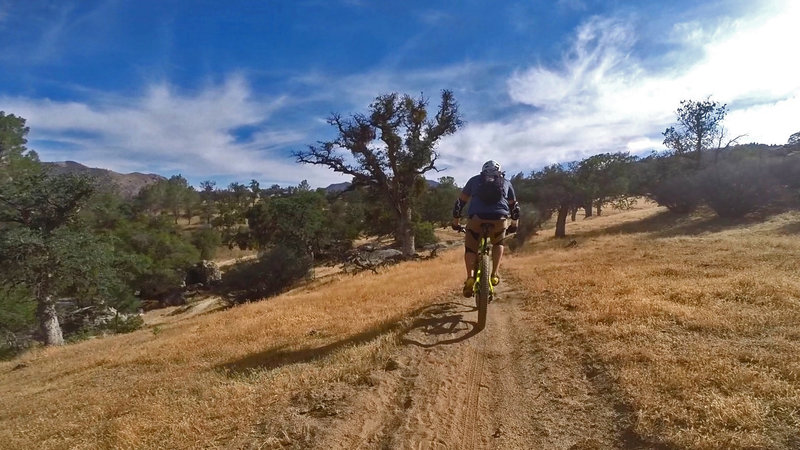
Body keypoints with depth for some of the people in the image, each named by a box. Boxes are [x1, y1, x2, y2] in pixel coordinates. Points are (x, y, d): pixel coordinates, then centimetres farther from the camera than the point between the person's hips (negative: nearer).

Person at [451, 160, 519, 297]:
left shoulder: (474, 180, 26)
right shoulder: (506, 183, 29)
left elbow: (460, 202, 27)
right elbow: (514, 206, 36)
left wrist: (455, 222, 36)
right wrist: (514, 225, 49)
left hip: (476, 218, -1)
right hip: (500, 219, 1)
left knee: (470, 247, 19)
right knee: (498, 243, 30)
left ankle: (470, 278, 1)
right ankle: (495, 275, 21)